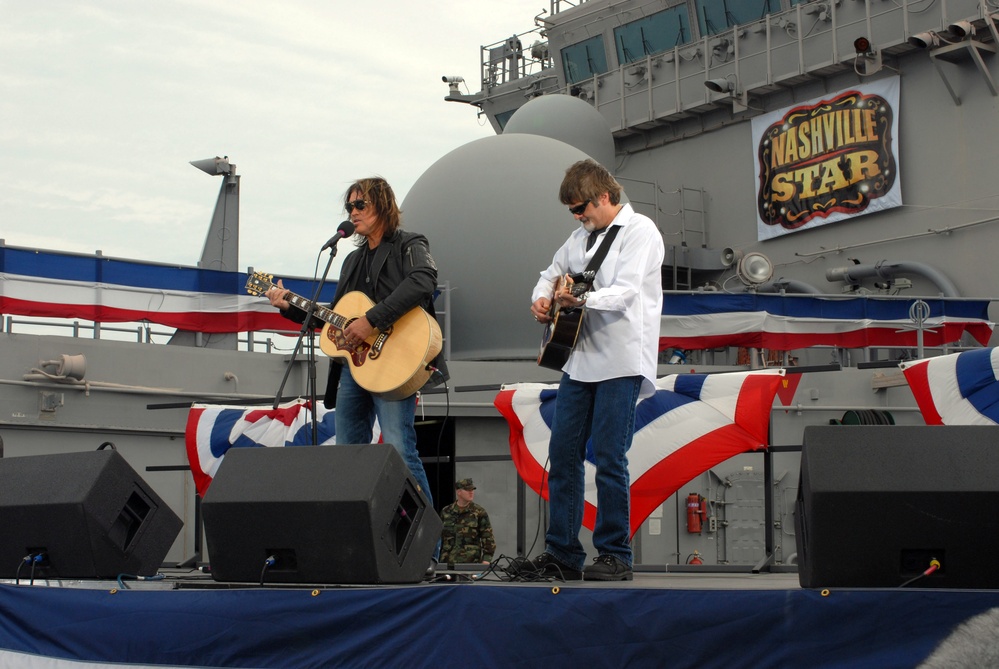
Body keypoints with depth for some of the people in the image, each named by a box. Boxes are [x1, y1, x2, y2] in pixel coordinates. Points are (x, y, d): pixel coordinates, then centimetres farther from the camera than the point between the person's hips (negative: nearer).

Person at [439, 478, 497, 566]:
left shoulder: (479, 512, 1)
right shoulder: (446, 512, 11)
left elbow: (488, 538, -1)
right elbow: (439, 537, 19)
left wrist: (486, 559, -12)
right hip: (448, 563, 3)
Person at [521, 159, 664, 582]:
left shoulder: (639, 231, -5)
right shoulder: (582, 236, 19)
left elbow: (626, 290, -18)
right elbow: (553, 272, 30)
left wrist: (583, 300, -33)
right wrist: (542, 298, 8)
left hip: (621, 361, -8)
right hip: (580, 360, 8)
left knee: (609, 459, -8)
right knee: (562, 454, 6)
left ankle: (615, 556, 2)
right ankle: (562, 554, 12)